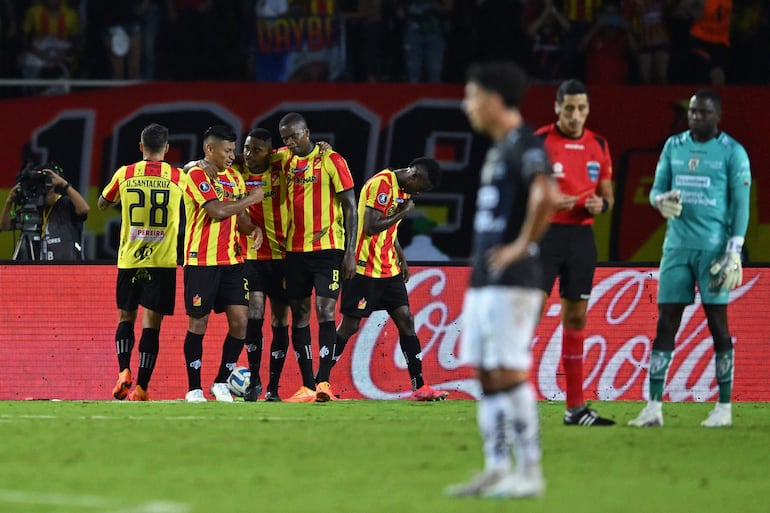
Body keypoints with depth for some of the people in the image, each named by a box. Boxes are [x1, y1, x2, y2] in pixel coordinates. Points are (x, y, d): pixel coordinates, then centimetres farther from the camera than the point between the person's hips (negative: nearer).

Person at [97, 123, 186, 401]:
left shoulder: (124, 174, 1)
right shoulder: (179, 177, -1)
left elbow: (102, 204, 17)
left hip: (129, 260, 1)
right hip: (162, 261, -1)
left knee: (126, 317, 15)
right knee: (151, 323, 0)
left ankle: (124, 372, -6)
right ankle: (141, 387, -4)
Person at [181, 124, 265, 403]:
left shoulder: (234, 177, 15)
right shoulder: (197, 176, -9)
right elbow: (217, 211, -21)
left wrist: (253, 228, -3)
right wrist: (251, 199, -10)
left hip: (232, 260, 6)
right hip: (201, 262, -6)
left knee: (240, 321, -2)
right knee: (198, 323, 0)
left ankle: (222, 382, 12)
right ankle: (194, 388, 8)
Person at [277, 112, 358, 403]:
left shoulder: (331, 161, -6)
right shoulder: (285, 160, 9)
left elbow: (350, 207, -5)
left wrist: (350, 252, -10)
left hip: (328, 248, -6)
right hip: (295, 249, 6)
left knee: (325, 311, -13)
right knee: (299, 315, 4)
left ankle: (324, 382, -19)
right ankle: (307, 386, 7)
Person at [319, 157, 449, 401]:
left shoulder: (403, 189, 14)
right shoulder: (381, 184, -16)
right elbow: (371, 227, -23)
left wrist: (401, 259, 17)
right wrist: (403, 213, -15)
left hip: (389, 270, 9)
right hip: (365, 268, -9)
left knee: (406, 320, 3)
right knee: (349, 325, -5)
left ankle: (419, 386, 4)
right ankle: (320, 382, 2)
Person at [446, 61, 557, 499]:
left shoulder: (525, 146, -13)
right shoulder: (499, 149, 19)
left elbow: (545, 196, -30)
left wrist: (522, 245, -21)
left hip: (510, 281, -10)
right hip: (484, 281, 10)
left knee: (509, 374, -10)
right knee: (487, 376, 10)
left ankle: (530, 472, -7)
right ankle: (496, 470, 13)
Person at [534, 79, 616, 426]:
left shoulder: (599, 146, 8)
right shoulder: (538, 142, -6)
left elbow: (608, 196, 15)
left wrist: (600, 204, -7)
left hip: (581, 237, 5)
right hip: (544, 234, -5)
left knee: (575, 319, 8)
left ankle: (576, 408, 12)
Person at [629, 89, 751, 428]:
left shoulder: (732, 152, -2)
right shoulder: (674, 146, 11)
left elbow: (741, 204, -4)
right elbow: (657, 188, 15)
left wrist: (734, 251, -12)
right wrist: (661, 200, -11)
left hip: (714, 247, -4)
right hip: (677, 245, 4)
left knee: (717, 322, -2)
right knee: (665, 322, 1)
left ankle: (724, 407, 4)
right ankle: (654, 407, 1)